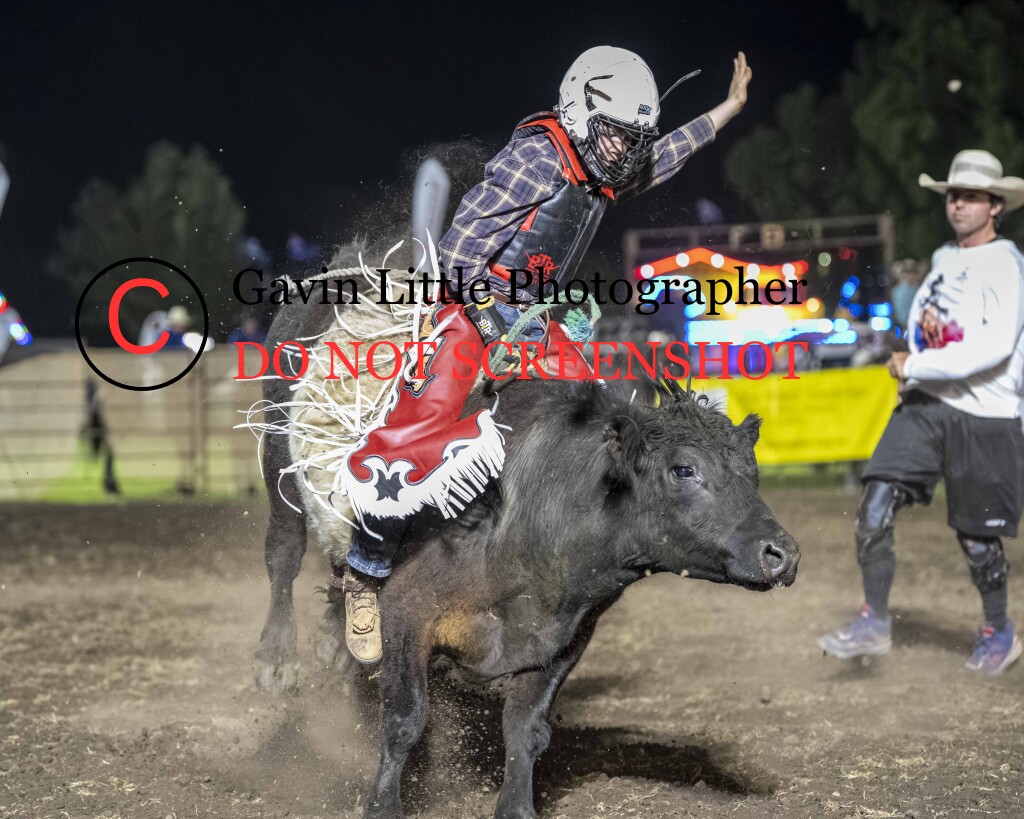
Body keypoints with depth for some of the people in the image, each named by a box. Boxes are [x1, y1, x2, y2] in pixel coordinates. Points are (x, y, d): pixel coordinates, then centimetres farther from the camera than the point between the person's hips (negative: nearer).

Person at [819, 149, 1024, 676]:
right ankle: (874, 623, -4)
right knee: (876, 504, -10)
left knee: (976, 536, 5)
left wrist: (916, 366, -19)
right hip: (926, 406, 6)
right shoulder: (943, 258, 12)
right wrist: (911, 368, 7)